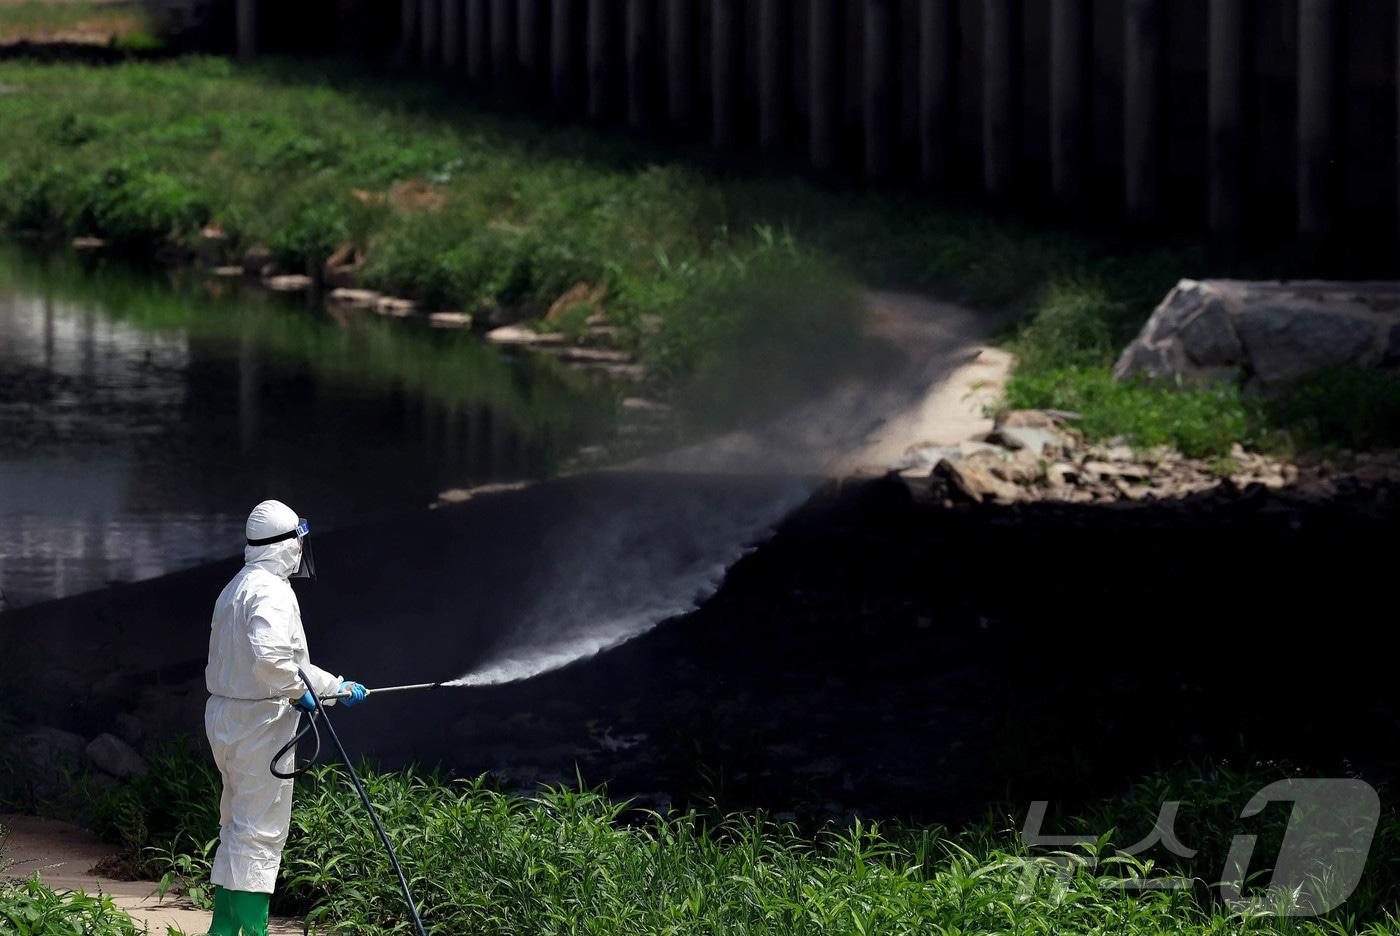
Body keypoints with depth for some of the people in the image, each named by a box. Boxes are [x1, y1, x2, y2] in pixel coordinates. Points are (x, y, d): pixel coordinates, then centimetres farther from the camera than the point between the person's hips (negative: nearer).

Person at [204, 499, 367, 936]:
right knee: (260, 833, -6)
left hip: (226, 718, 10)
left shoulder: (236, 588, 17)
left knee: (236, 830, 18)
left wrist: (339, 688, 26)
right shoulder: (272, 592, -16)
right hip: (262, 720, -10)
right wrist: (299, 691, -16)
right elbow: (269, 658, -34)